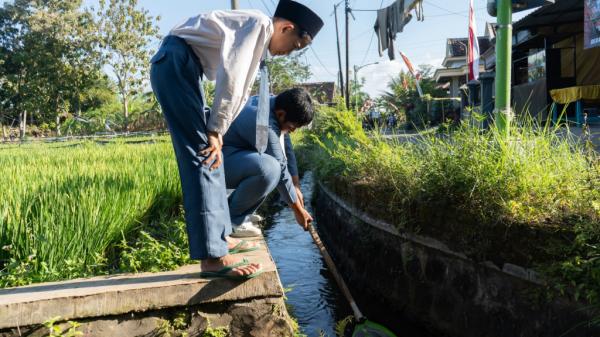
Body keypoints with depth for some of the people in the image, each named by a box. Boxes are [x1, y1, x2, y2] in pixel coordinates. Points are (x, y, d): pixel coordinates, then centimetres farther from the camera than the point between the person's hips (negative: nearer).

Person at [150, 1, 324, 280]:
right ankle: (212, 256, -15)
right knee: (203, 156, -16)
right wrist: (216, 131, -16)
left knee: (209, 154, 10)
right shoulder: (260, 23, -9)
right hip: (176, 62, -11)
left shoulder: (259, 42, 22)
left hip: (179, 66, 11)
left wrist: (216, 132, 18)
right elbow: (231, 76, -20)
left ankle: (220, 237, 17)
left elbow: (239, 89, 22)